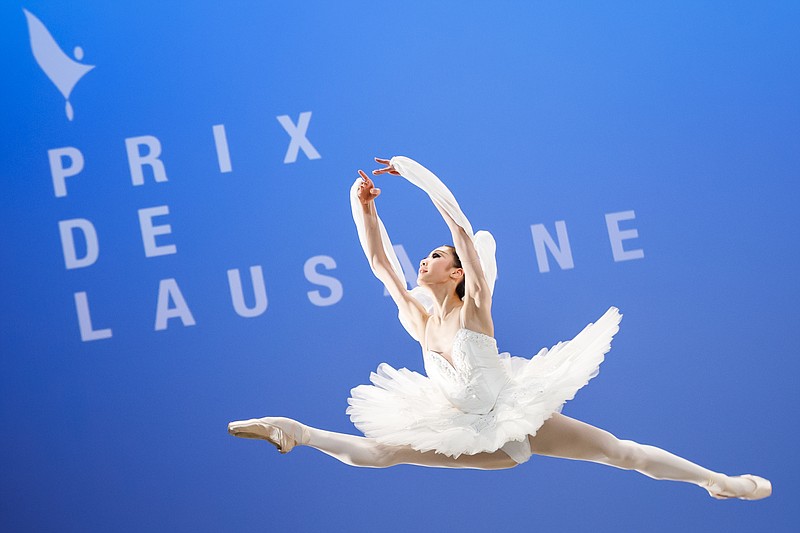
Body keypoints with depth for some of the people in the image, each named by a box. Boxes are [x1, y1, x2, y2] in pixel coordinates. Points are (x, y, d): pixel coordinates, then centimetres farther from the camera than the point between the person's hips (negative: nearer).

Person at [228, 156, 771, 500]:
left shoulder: (473, 307, -11)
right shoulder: (418, 321, 2)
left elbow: (462, 227, -20)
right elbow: (379, 259, 0)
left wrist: (418, 173, -20)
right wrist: (363, 206, -10)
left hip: (519, 418, -4)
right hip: (475, 437, 4)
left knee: (622, 451, -9)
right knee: (378, 450, -9)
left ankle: (715, 479, -2)